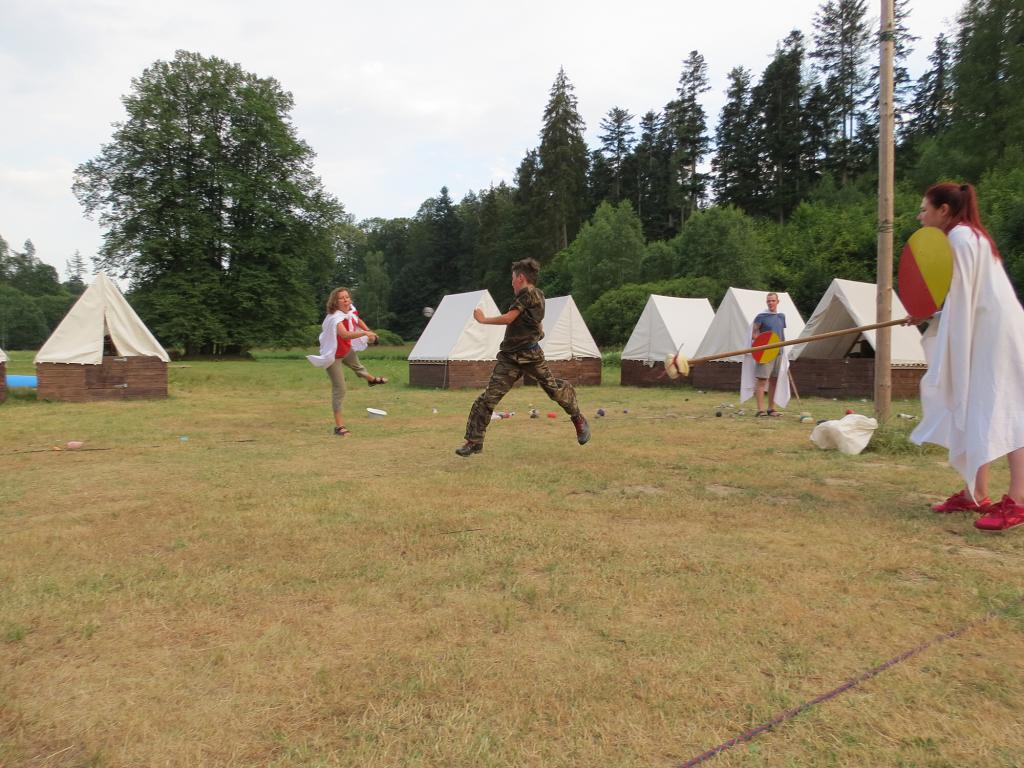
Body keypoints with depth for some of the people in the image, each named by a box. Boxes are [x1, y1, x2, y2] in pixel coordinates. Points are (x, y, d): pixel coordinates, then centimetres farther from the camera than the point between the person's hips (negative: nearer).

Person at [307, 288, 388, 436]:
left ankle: (371, 379, 73)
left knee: (356, 363, 38)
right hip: (333, 355, -9)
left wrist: (369, 332, 4)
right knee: (339, 389, -11)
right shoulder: (335, 317, -35)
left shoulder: (350, 312, -10)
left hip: (346, 350, 9)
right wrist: (365, 333, -55)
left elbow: (357, 321, 15)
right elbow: (345, 334, -55)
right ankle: (339, 426, -7)